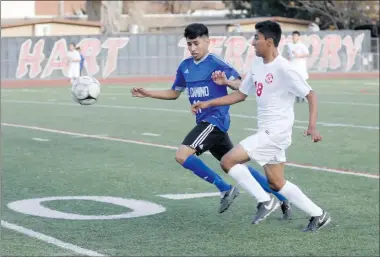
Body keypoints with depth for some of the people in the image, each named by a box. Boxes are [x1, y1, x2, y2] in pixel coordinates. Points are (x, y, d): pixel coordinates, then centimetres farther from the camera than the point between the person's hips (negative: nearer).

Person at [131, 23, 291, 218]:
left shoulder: (216, 64, -10)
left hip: (215, 120, -8)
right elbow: (174, 93, 24)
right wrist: (148, 93, 14)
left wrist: (226, 81, -36)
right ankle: (282, 200, 20)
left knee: (182, 156, -19)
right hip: (205, 121, 8)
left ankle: (225, 189, -8)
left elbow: (241, 86, -16)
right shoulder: (185, 66, 12)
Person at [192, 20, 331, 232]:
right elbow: (241, 94, 18)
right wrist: (208, 104, 13)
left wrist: (312, 126, -26)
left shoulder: (283, 68, -17)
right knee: (276, 183, 13)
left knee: (228, 161, -14)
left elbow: (311, 95, -15)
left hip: (275, 132, -9)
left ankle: (264, 200, -3)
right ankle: (318, 215, 22)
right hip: (267, 132, 9)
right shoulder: (257, 64, 8)